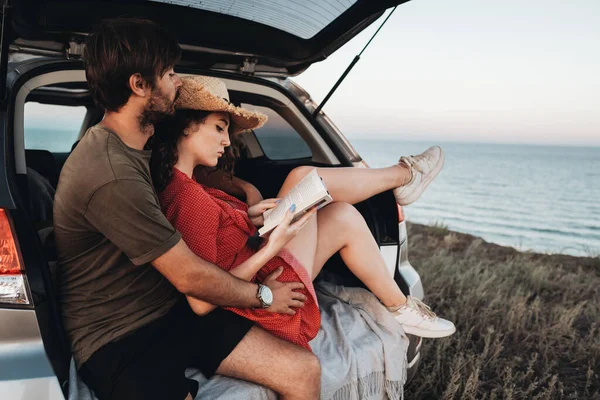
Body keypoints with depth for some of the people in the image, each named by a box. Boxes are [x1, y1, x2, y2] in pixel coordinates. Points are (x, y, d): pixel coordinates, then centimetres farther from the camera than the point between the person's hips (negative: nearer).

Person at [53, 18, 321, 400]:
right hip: (120, 340, -8)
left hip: (175, 311, 9)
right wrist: (263, 295, -2)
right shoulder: (113, 177, -24)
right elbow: (190, 277, -18)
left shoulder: (130, 147, 8)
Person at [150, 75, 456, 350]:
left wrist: (246, 219, -6)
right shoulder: (189, 200, -29)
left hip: (249, 276, 9)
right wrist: (271, 249, -27)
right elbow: (201, 302, -28)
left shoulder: (173, 182, 0)